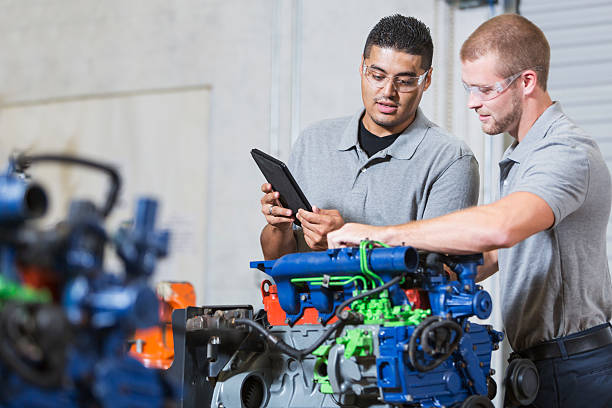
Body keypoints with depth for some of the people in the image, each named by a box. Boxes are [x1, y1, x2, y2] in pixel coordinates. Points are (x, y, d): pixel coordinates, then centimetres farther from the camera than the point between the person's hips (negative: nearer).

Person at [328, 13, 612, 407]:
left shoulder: (568, 152, -20)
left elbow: (499, 228, -38)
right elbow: (493, 256, 20)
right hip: (537, 360, 9)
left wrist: (380, 234, -33)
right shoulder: (520, 156, 16)